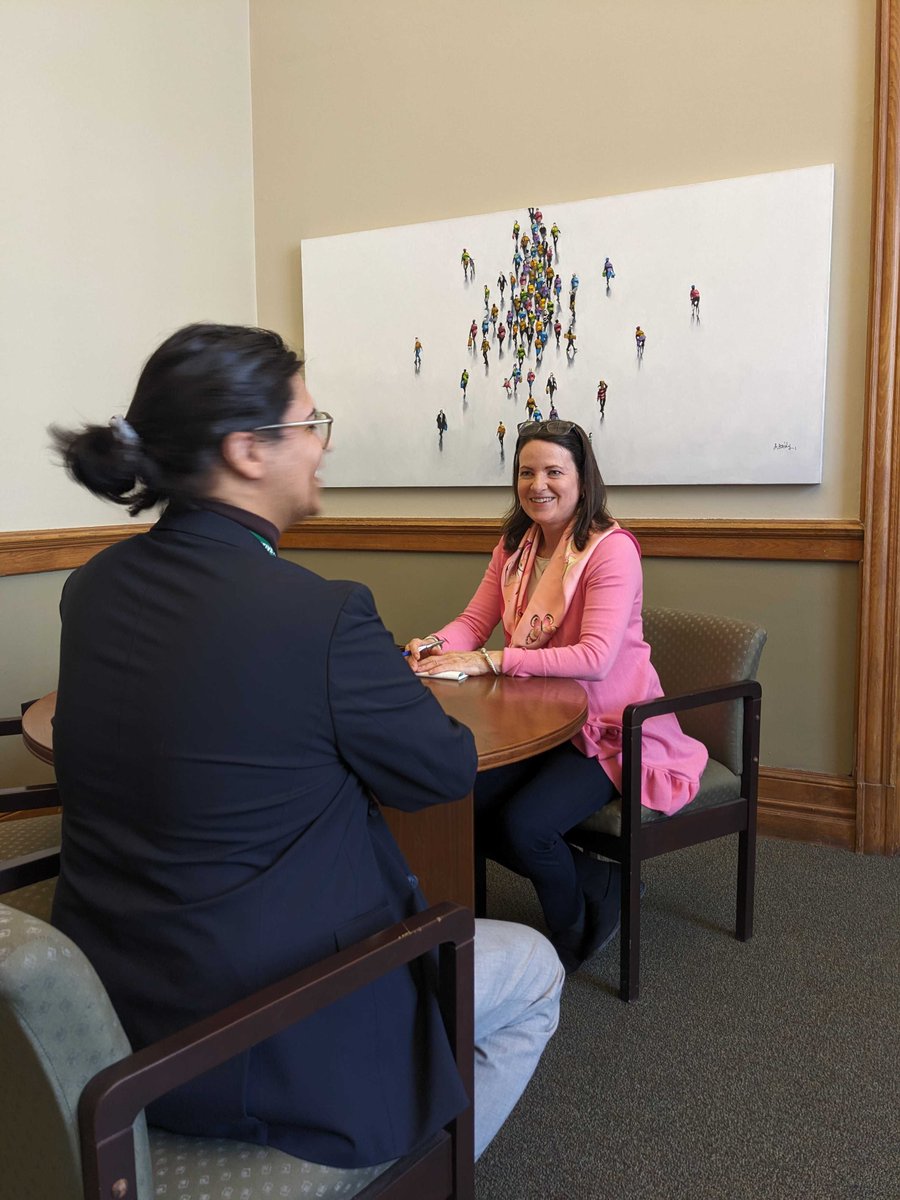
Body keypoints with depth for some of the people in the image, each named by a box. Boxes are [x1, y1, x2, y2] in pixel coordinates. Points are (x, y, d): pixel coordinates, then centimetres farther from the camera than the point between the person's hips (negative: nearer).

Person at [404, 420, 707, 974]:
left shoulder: (612, 549, -17)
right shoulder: (515, 546, 7)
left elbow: (595, 658, -27)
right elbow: (474, 622, 4)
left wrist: (489, 660, -32)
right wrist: (435, 647, -19)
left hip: (609, 730, -7)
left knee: (523, 824, -25)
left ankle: (572, 936, 11)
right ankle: (600, 885, 11)